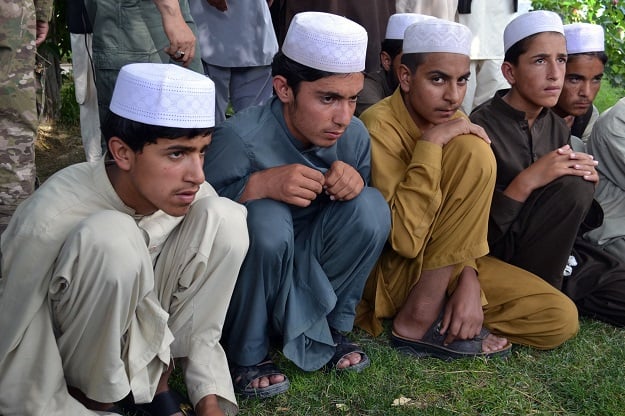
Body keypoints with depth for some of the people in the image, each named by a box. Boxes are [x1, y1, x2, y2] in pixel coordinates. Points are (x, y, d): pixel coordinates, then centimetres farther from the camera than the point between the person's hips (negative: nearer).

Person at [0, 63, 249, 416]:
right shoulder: (51, 221, -32)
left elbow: (202, 323, -4)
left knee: (224, 218, -18)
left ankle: (157, 380, -4)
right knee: (112, 237, -35)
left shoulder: (195, 197, -18)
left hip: (141, 338, 5)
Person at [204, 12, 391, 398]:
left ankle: (331, 325, 0)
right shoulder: (240, 138, -28)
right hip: (238, 276, -4)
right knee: (265, 218, -36)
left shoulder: (354, 135, -12)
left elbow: (363, 217, -1)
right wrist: (258, 184, -42)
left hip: (307, 268, 4)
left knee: (370, 205, -20)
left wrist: (355, 181, -25)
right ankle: (246, 353, -13)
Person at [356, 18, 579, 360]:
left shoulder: (454, 124, 2)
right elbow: (404, 238, -30)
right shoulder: (379, 125, -21)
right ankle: (418, 320, -19)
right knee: (472, 153, -26)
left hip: (445, 266, 7)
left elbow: (464, 217, 1)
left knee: (560, 318, -7)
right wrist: (431, 143, -29)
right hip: (388, 272, -6)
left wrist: (469, 280, -17)